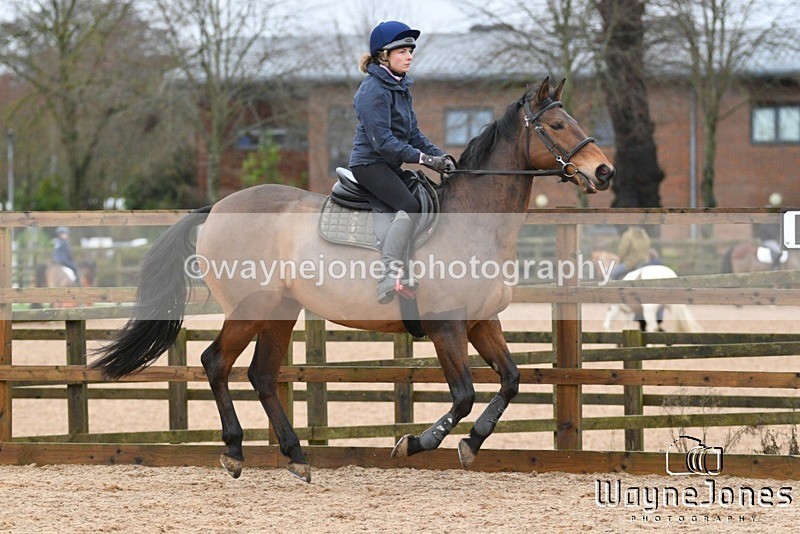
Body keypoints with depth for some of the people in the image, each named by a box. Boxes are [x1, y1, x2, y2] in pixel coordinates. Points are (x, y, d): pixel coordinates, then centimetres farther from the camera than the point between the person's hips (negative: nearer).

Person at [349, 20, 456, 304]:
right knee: (409, 206, -26)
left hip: (389, 165, 10)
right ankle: (389, 276, -34)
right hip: (369, 162, -10)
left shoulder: (401, 87, 14)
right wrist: (422, 158, -25)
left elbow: (413, 133, 16)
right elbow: (382, 141, -23)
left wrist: (439, 156, 1)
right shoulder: (373, 90, -16)